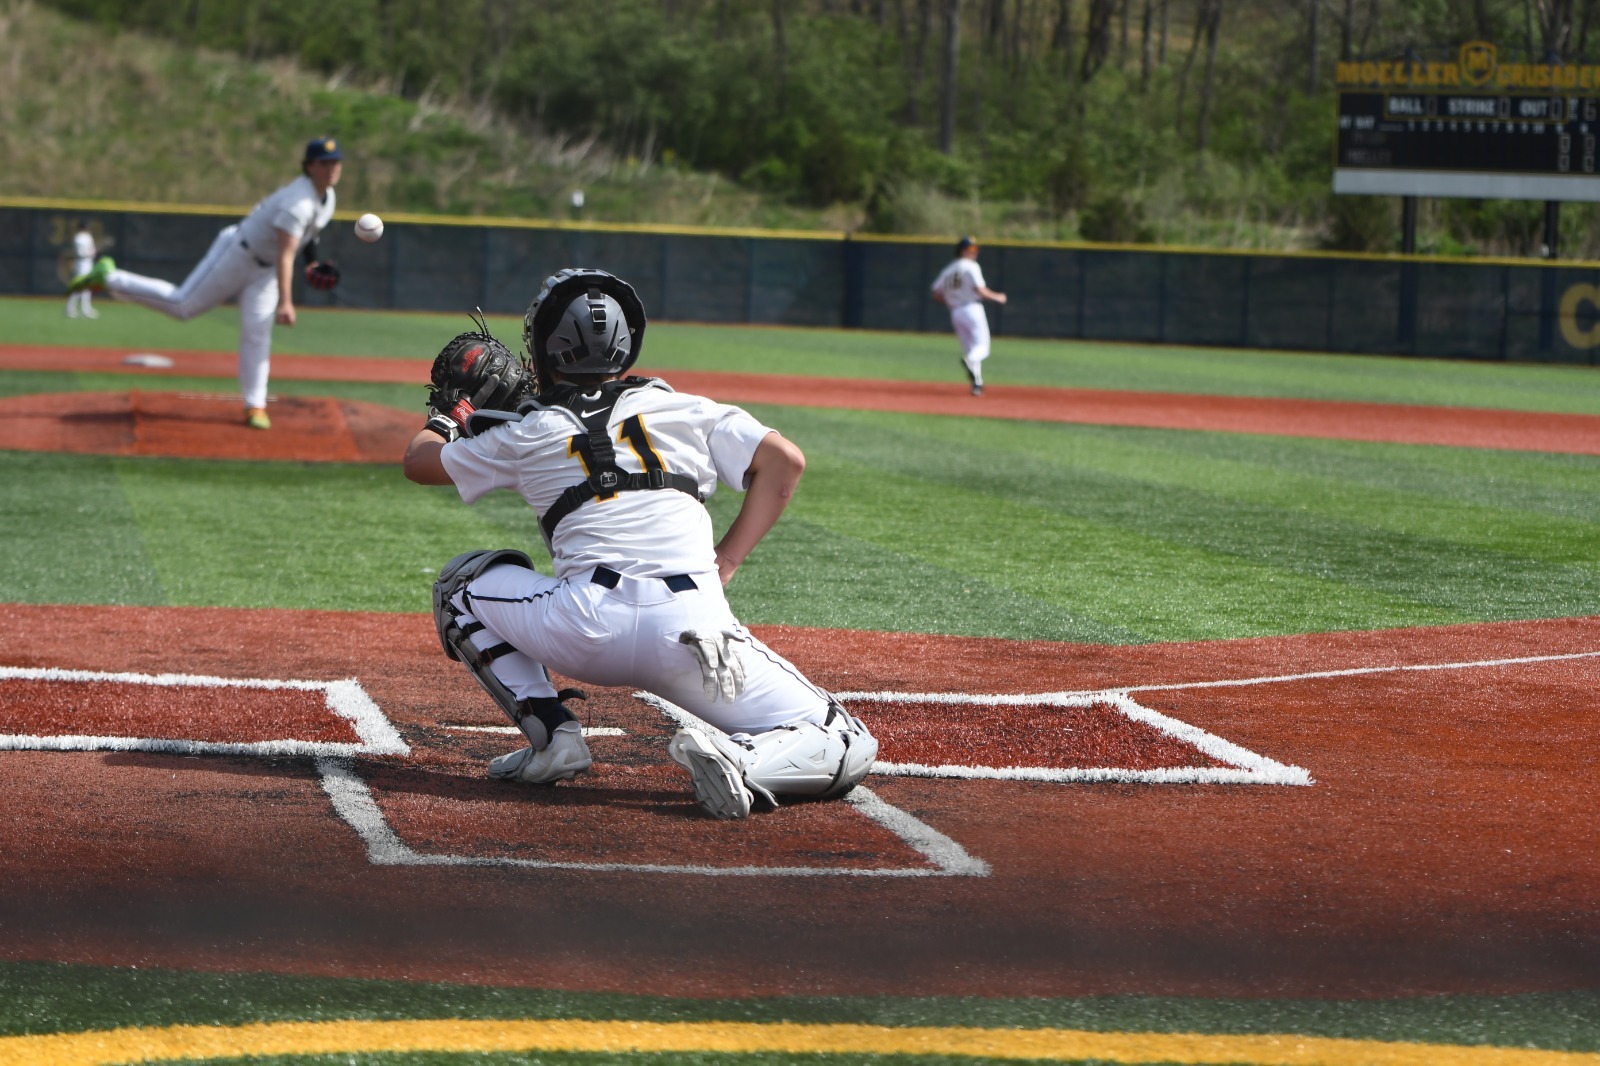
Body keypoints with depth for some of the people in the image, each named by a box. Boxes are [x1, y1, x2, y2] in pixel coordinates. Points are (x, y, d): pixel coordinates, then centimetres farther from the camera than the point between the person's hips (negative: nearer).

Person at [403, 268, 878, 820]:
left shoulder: (528, 433, 18)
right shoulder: (683, 409, 19)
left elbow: (419, 461, 34)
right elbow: (784, 460, 11)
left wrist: (446, 416, 56)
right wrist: (724, 565, 13)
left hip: (588, 629, 0)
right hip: (695, 625, 0)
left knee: (462, 583, 28)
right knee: (847, 748, 8)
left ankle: (553, 734, 11)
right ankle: (743, 762, -25)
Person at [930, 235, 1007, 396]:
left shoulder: (948, 270, 15)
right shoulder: (971, 267, -5)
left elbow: (936, 294, 12)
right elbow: (980, 290, -15)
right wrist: (997, 297, 0)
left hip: (955, 313, 6)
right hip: (972, 309, -6)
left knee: (970, 349, 12)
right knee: (982, 346, -5)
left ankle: (977, 383, 4)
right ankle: (968, 359, -38)